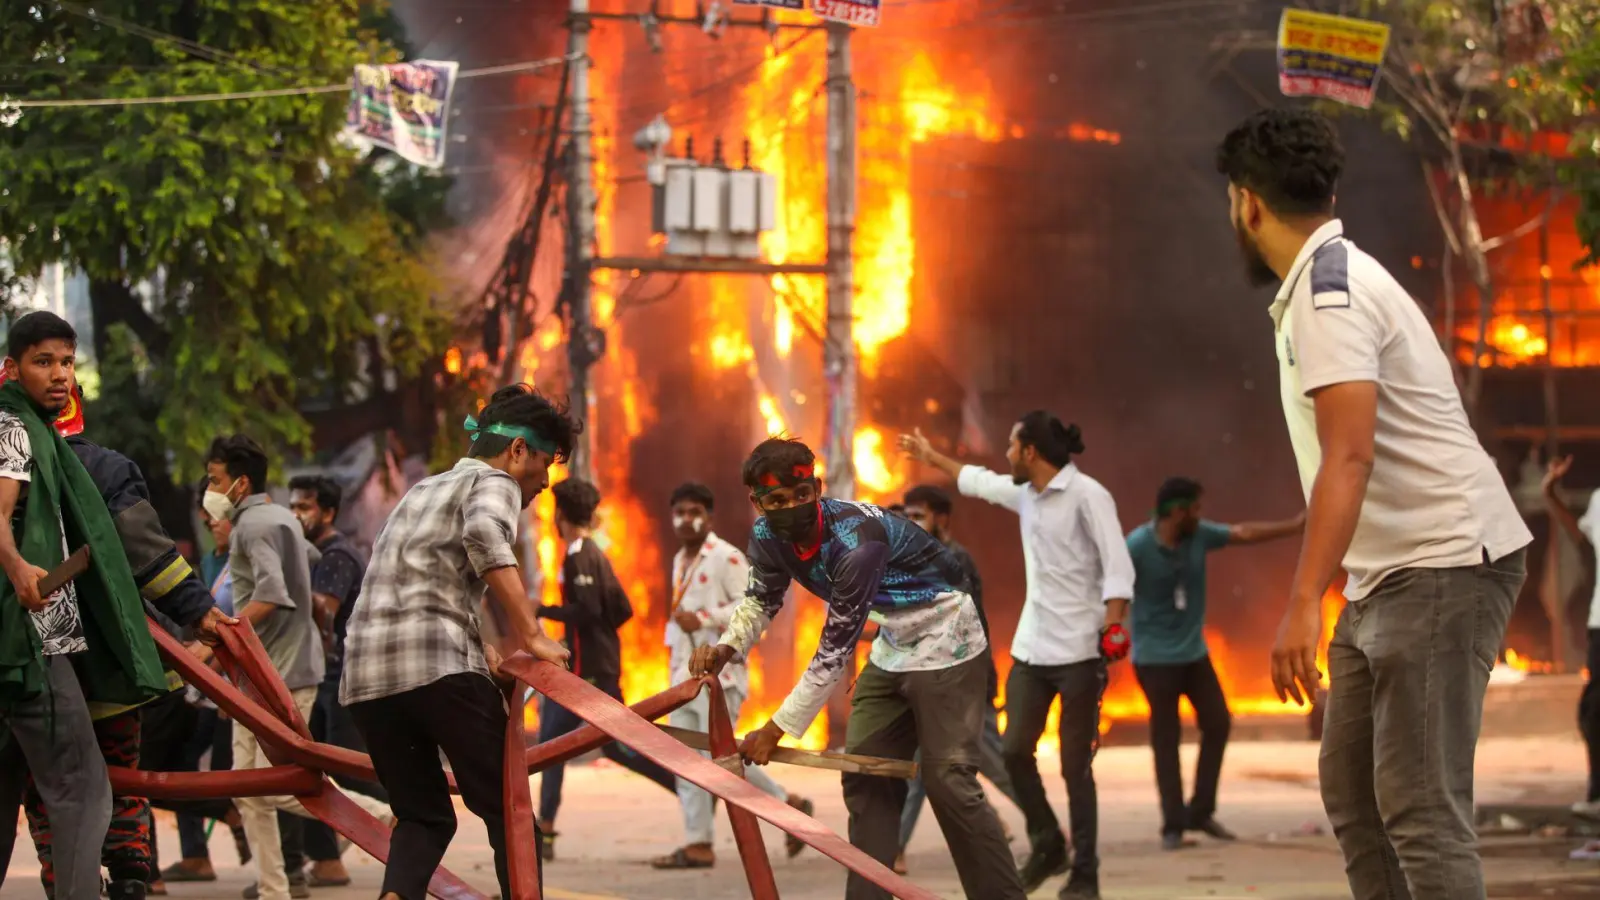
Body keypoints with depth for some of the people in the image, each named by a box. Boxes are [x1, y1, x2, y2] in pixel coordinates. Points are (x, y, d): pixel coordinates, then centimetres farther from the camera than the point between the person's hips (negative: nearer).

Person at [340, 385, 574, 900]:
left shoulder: (424, 490, 31)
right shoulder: (493, 484, 5)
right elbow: (484, 534, -18)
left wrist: (485, 656, 31)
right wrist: (528, 634, -18)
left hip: (364, 675, 7)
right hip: (436, 665, -7)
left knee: (423, 816, 11)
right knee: (506, 810, 0)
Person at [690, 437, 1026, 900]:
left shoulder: (857, 539, -34)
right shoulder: (770, 535, -11)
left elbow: (835, 651, -31)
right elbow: (762, 599, 8)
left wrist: (777, 729, -27)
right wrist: (726, 648, -15)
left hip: (945, 644, -8)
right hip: (891, 647, 8)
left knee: (949, 780, -13)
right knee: (865, 777, 4)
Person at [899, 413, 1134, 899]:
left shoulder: (1087, 495, -11)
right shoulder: (1024, 494, 12)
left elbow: (1118, 567, -17)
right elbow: (977, 481, 32)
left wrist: (1113, 625, -28)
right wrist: (931, 456, 44)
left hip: (1079, 651, -7)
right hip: (1031, 649, 7)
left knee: (1075, 765, -3)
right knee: (1015, 750, 1)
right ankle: (1047, 845, 20)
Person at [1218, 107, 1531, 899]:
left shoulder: (1328, 291, -15)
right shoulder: (1324, 283, 16)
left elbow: (1349, 457, -26)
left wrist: (1303, 603, -32)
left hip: (1442, 566, -10)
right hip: (1387, 579, 10)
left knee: (1420, 807, -13)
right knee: (1353, 799, 10)